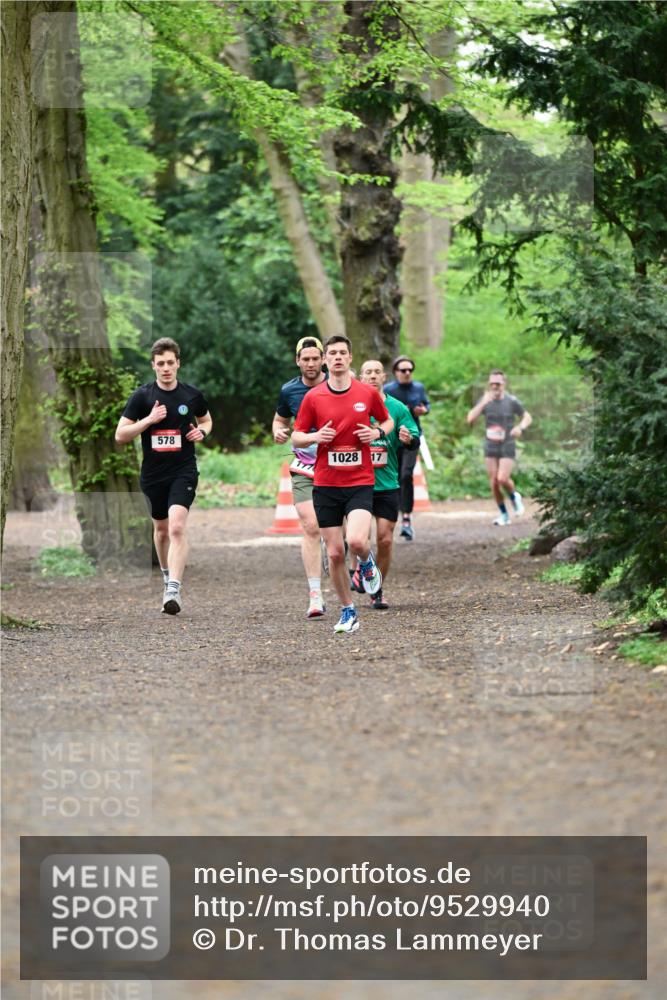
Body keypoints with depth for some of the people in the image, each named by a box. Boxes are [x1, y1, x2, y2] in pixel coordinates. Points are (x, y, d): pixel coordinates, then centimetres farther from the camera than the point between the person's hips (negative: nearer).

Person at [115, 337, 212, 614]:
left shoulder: (192, 395, 0)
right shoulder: (142, 396, -4)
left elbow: (206, 420, 21)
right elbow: (120, 435, -6)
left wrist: (202, 431, -3)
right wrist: (149, 420, -19)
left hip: (183, 471, -2)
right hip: (153, 473, 2)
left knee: (177, 527, -19)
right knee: (161, 528, 17)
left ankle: (173, 590, -24)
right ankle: (167, 574, 42)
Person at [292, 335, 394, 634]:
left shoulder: (367, 393, 1)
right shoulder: (313, 397, 1)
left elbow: (387, 421, 17)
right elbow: (296, 438, 6)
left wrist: (378, 432, -4)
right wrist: (316, 436, -14)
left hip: (360, 483, -1)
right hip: (325, 485, 1)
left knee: (357, 541, -22)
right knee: (335, 553, 1)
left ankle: (367, 564, 15)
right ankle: (348, 612, 17)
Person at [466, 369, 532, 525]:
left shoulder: (511, 401, -6)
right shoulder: (485, 400, 0)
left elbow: (527, 417, 5)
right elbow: (470, 419, -11)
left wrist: (520, 427, -18)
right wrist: (483, 403, -24)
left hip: (507, 447, -3)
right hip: (490, 447, 3)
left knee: (502, 479, -17)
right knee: (494, 483, 2)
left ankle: (514, 497, 15)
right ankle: (504, 515, 17)